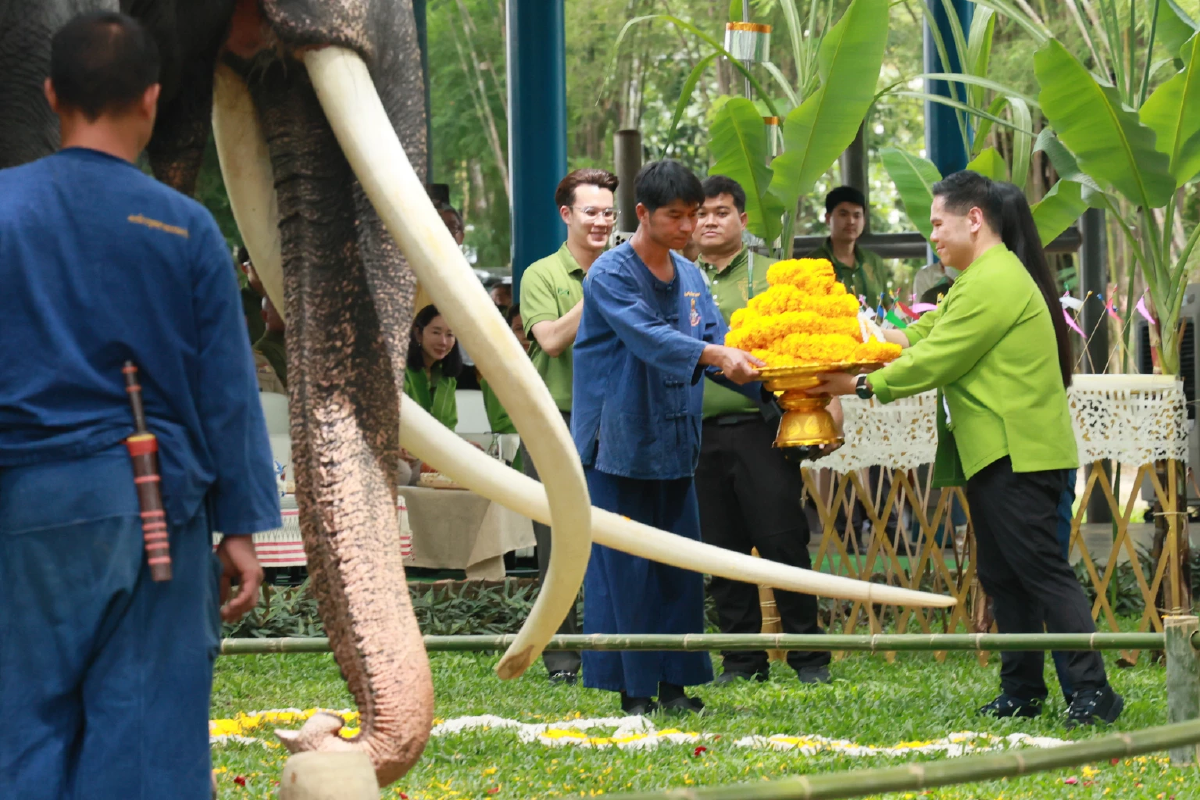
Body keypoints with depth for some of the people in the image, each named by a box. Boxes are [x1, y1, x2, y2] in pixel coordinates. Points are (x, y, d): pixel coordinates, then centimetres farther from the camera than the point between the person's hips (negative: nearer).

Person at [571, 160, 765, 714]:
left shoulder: (690, 277, 12)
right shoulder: (611, 274, -10)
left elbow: (717, 344, 9)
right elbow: (649, 337, -25)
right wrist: (715, 354, -38)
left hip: (674, 443, 7)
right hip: (619, 442, -7)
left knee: (680, 565, 6)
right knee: (624, 567, -4)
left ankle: (674, 681, 12)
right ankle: (631, 687, 2)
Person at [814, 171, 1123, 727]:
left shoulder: (992, 284, -16)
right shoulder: (988, 278, 20)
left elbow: (935, 361, -16)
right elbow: (923, 335, 21)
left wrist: (862, 385, -8)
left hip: (1017, 456, -11)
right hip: (997, 454, 11)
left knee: (1041, 571, -12)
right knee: (1002, 577, 12)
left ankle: (1092, 691, -13)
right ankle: (1022, 692, 16)